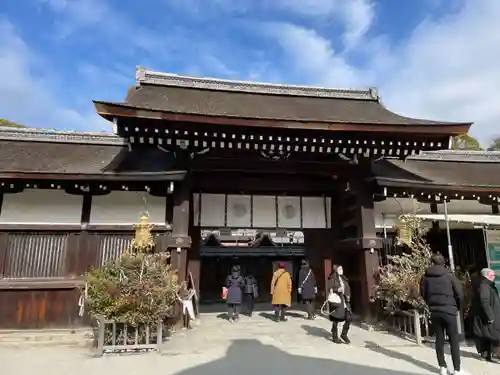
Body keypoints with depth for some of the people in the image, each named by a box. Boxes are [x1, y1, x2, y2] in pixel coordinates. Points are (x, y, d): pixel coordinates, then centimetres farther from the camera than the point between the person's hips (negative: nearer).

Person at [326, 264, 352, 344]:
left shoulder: (344, 279, 15)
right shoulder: (332, 279, -6)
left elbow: (348, 289, 20)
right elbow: (329, 289, -12)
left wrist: (348, 296, 4)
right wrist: (337, 290, -25)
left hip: (344, 301, 7)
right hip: (335, 301, -7)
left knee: (349, 318, 1)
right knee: (336, 320, 0)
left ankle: (344, 334, 22)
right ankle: (335, 337, 18)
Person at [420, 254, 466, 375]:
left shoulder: (425, 277, 1)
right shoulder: (449, 275, -6)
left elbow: (423, 294, 7)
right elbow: (460, 293, -4)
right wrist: (458, 307, 13)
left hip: (434, 312, 2)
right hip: (449, 311, -2)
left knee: (439, 340, 11)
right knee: (454, 341, 6)